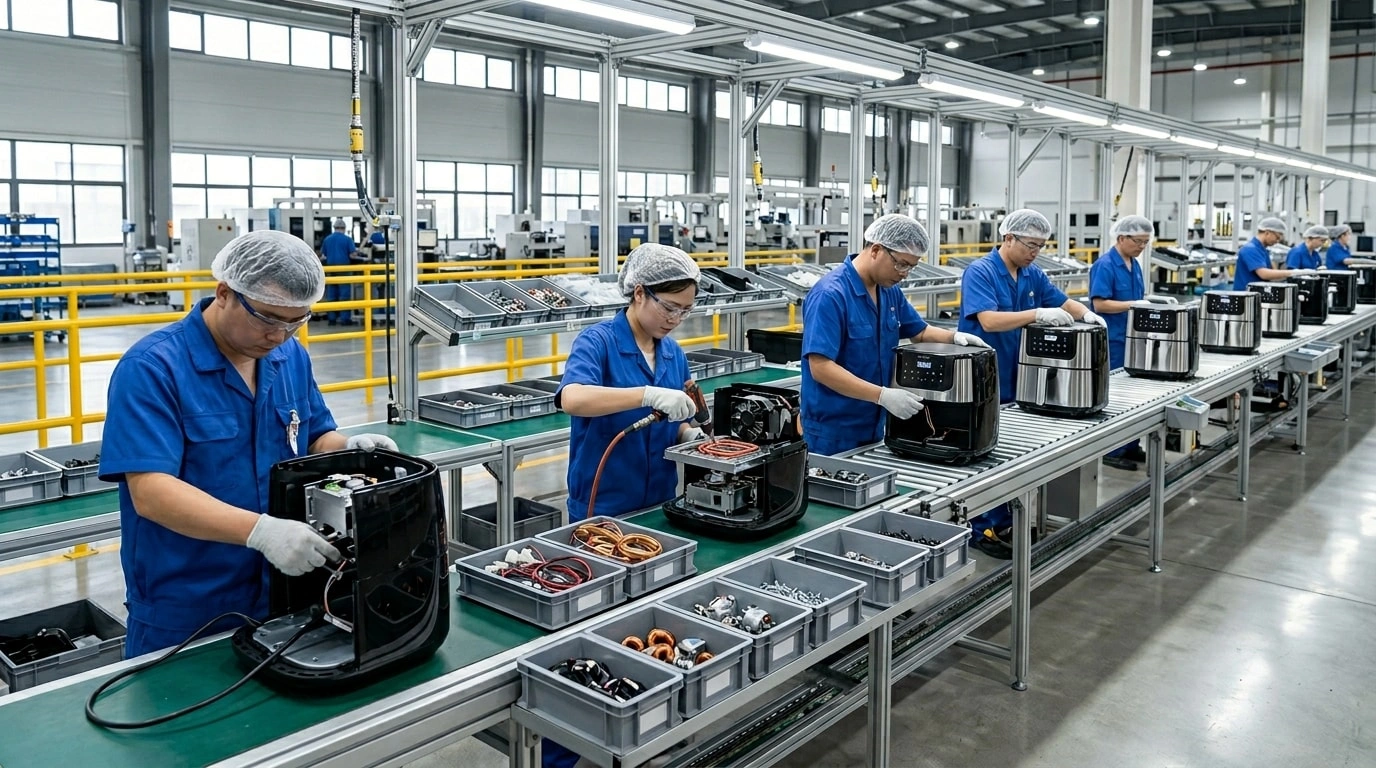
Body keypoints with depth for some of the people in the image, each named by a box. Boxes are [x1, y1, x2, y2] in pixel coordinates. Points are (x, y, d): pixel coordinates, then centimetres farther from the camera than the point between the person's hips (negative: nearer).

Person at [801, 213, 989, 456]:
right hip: (833, 433, -8)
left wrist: (954, 336, 0)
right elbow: (821, 367, -27)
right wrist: (882, 395, -31)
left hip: (873, 426, 8)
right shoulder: (831, 294, -21)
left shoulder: (891, 291, 5)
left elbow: (920, 331, 21)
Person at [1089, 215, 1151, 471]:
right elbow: (1100, 304, -21)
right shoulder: (1105, 265, -15)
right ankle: (1111, 450, 7)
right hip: (1113, 340, -9)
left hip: (1133, 337, 9)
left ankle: (1130, 446, 23)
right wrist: (1136, 304, -24)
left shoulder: (1134, 264, 12)